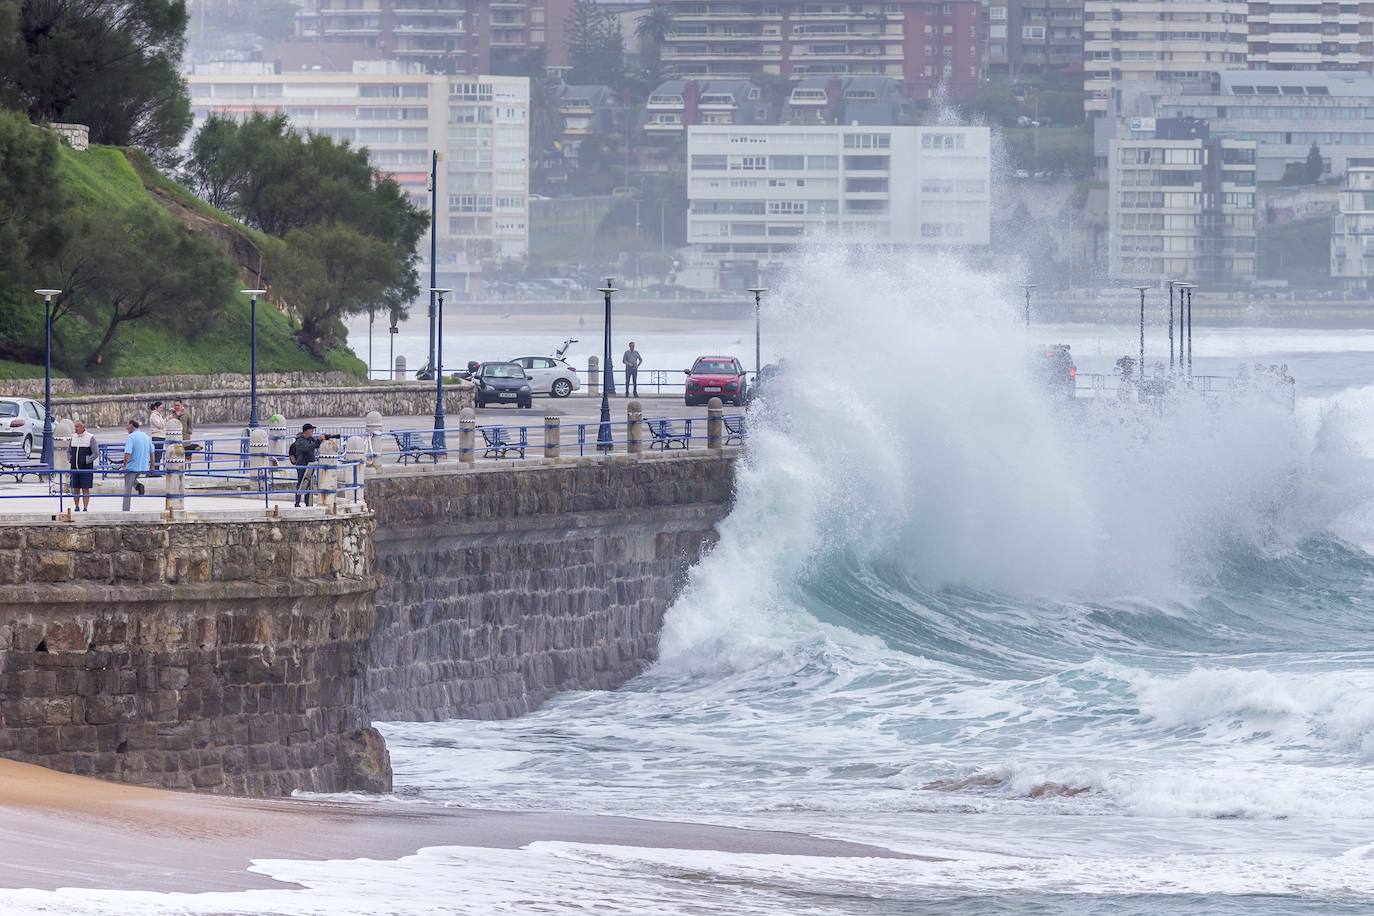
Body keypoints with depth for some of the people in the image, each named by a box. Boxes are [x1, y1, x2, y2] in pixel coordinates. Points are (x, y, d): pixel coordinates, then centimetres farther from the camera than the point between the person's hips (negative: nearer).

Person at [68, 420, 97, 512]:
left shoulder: (90, 438, -5)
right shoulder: (73, 437, 10)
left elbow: (95, 453, -4)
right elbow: (68, 451, 21)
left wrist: (87, 461, -11)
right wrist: (70, 460, 6)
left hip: (86, 468, -5)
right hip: (74, 467, 5)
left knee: (85, 488, -5)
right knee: (75, 488, 5)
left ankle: (85, 508, -3)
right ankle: (77, 507, 13)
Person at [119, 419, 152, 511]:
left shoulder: (131, 437, -14)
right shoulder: (146, 436, 8)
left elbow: (127, 453, -23)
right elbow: (152, 453, 12)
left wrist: (124, 465, -12)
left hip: (132, 466, -6)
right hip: (144, 467, 6)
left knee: (127, 489, 4)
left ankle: (125, 510, 6)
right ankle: (138, 485, 2)